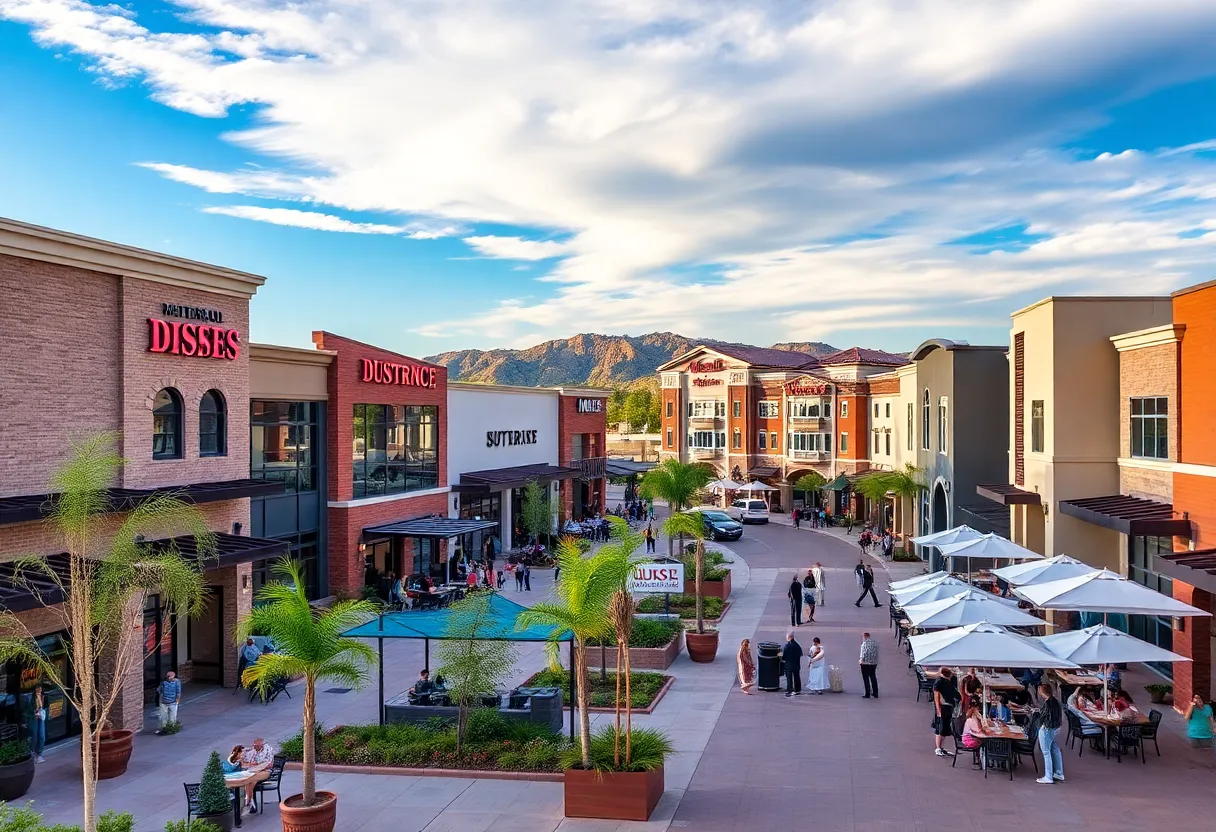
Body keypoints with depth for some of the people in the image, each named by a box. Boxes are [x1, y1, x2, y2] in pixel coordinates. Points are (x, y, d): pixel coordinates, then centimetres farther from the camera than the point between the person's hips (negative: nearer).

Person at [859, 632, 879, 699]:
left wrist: (861, 660, -3)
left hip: (865, 663, -6)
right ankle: (875, 693, 21)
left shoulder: (865, 643, -14)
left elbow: (863, 653, -17)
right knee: (873, 678, 17)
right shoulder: (875, 643, 6)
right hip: (874, 663, 6)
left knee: (866, 679, 3)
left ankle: (867, 694, 2)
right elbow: (877, 653, 8)